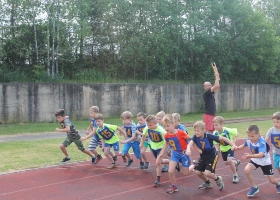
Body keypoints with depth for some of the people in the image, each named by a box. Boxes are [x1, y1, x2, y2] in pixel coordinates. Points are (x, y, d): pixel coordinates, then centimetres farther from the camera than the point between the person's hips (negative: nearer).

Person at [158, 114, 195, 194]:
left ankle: (194, 166, 39)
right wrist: (160, 154, 7)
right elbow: (166, 144, 7)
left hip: (184, 153, -4)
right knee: (170, 171, -10)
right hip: (175, 153, 4)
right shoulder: (166, 135, -12)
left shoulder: (181, 133, -28)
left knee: (186, 173, 7)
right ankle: (174, 186, 15)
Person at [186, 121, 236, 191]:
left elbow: (222, 138, -23)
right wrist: (188, 150, -60)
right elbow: (190, 143, -37)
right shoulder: (195, 137, -18)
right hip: (203, 157, 6)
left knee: (207, 173, -18)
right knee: (198, 172, 3)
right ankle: (207, 183, 33)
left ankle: (218, 179, 16)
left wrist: (233, 145, -28)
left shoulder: (209, 136, -28)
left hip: (212, 156, -5)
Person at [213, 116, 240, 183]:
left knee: (229, 160, -24)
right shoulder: (215, 133, -20)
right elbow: (215, 143, -11)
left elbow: (236, 134, -16)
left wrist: (233, 142, -21)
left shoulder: (227, 130, -30)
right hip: (223, 149, 5)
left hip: (230, 147, -5)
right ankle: (236, 162, 52)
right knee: (226, 162, 16)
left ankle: (235, 176, -3)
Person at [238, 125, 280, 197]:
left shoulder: (262, 142, -35)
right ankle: (254, 187, -2)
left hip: (265, 161, -4)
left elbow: (261, 155, -47)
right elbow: (244, 145, 3)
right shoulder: (248, 140, -19)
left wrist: (250, 156, -61)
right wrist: (238, 147, -18)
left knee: (272, 180, 4)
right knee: (247, 170, -24)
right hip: (255, 159, 4)